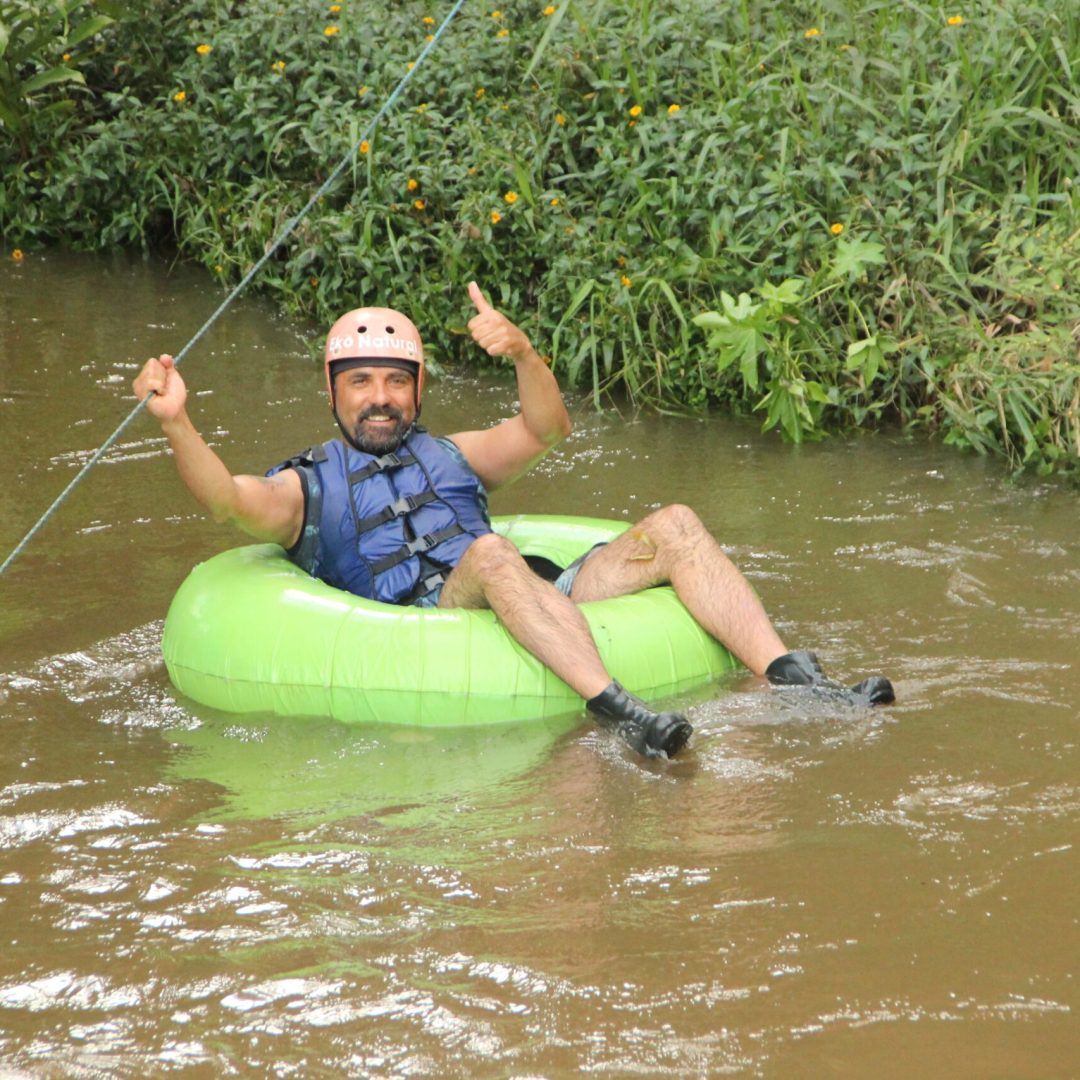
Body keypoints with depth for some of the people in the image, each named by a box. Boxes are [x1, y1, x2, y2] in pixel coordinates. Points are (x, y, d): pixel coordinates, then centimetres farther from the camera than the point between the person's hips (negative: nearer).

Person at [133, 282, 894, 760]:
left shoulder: (451, 458, 33)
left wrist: (524, 355, 0)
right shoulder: (308, 487, 17)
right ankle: (616, 712, -55)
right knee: (489, 554, -39)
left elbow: (543, 430, 19)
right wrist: (177, 424, -21)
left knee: (674, 527, -10)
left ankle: (791, 681, -24)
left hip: (545, 611, 6)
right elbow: (228, 500, -4)